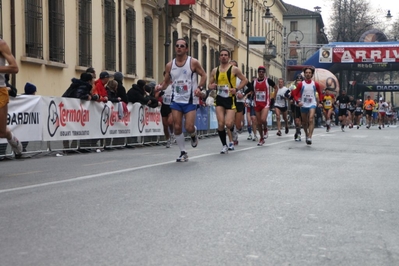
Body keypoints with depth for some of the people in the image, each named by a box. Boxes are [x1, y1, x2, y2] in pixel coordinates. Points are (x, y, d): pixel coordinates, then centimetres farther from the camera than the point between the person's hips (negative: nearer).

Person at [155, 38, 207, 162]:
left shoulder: (193, 62, -6)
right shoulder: (170, 65, 4)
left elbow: (203, 75, 1)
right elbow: (166, 81, 12)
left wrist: (199, 88, -16)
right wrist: (160, 87, -10)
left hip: (190, 100, -3)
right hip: (176, 100, 3)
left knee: (189, 127, -11)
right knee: (177, 127, -2)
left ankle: (194, 134, 27)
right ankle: (183, 153, 13)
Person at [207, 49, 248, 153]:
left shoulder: (234, 69, -1)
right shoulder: (215, 71, 9)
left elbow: (245, 80, 2)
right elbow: (209, 84, 16)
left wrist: (236, 89, -12)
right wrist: (211, 86, -8)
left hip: (230, 99, -3)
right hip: (219, 99, 3)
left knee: (228, 124, -14)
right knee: (220, 124, -7)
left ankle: (233, 132, 25)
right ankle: (224, 145, 10)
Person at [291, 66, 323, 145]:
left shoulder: (315, 84, 2)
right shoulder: (301, 84, -1)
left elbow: (320, 93, 15)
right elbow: (295, 94, 2)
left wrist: (320, 102, 6)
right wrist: (298, 101, -13)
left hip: (312, 104, -2)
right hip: (303, 105, 2)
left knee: (311, 119, -23)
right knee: (304, 122, 12)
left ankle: (309, 137, -30)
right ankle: (306, 135, 36)